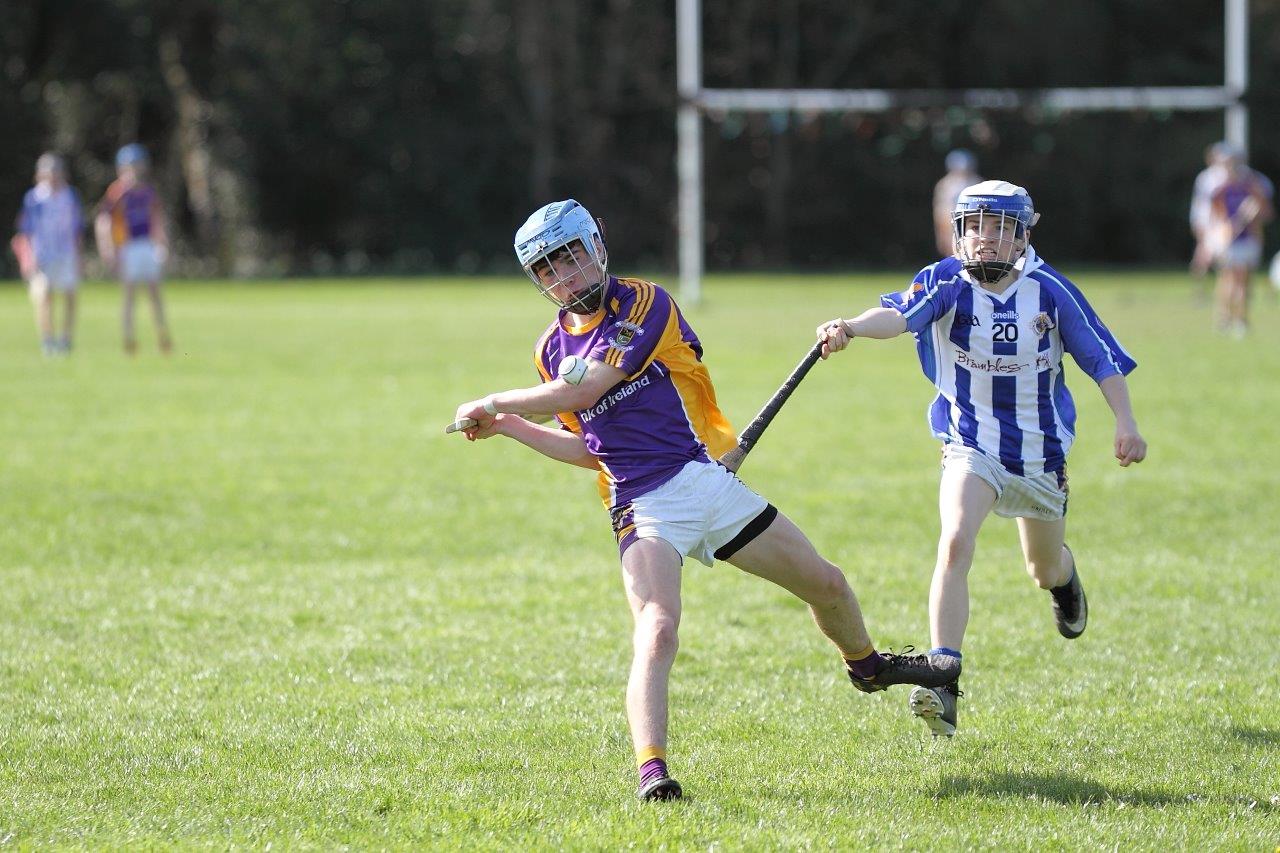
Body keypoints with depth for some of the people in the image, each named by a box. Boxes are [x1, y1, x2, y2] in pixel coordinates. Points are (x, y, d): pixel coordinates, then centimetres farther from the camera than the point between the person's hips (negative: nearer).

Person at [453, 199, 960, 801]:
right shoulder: (552, 350, 10)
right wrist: (508, 428, 12)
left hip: (709, 479, 0)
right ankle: (651, 769, -38)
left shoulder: (644, 304, -6)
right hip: (644, 507, 0)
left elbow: (582, 394, -14)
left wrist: (495, 404, -3)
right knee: (657, 629, -27)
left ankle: (867, 665, 42)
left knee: (824, 584, 11)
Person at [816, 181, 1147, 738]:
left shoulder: (1048, 290, -12)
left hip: (1041, 449, 2)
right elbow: (901, 314, -37)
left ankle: (1064, 578, 61)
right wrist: (852, 328, -57)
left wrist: (1126, 424, -12)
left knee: (1045, 572, 20)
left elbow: (1100, 357, -3)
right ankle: (943, 683, -30)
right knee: (955, 544, -28)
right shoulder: (946, 282, -16)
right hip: (970, 446, -2)